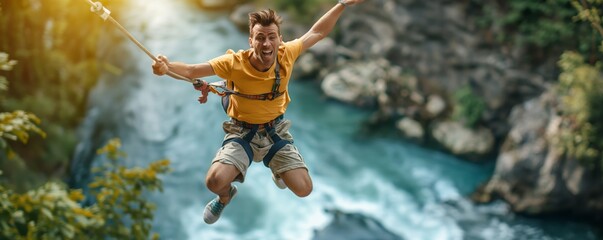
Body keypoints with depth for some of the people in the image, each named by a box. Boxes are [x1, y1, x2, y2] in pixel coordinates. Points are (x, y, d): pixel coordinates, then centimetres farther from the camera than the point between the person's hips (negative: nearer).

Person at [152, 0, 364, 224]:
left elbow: (318, 32, -3)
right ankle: (225, 196, 17)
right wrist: (167, 67, -45)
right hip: (243, 132, -2)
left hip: (275, 130, 2)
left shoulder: (286, 54, -17)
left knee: (304, 189, -7)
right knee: (215, 180, -26)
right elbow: (191, 71, -24)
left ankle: (279, 171, 33)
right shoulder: (235, 63, -24)